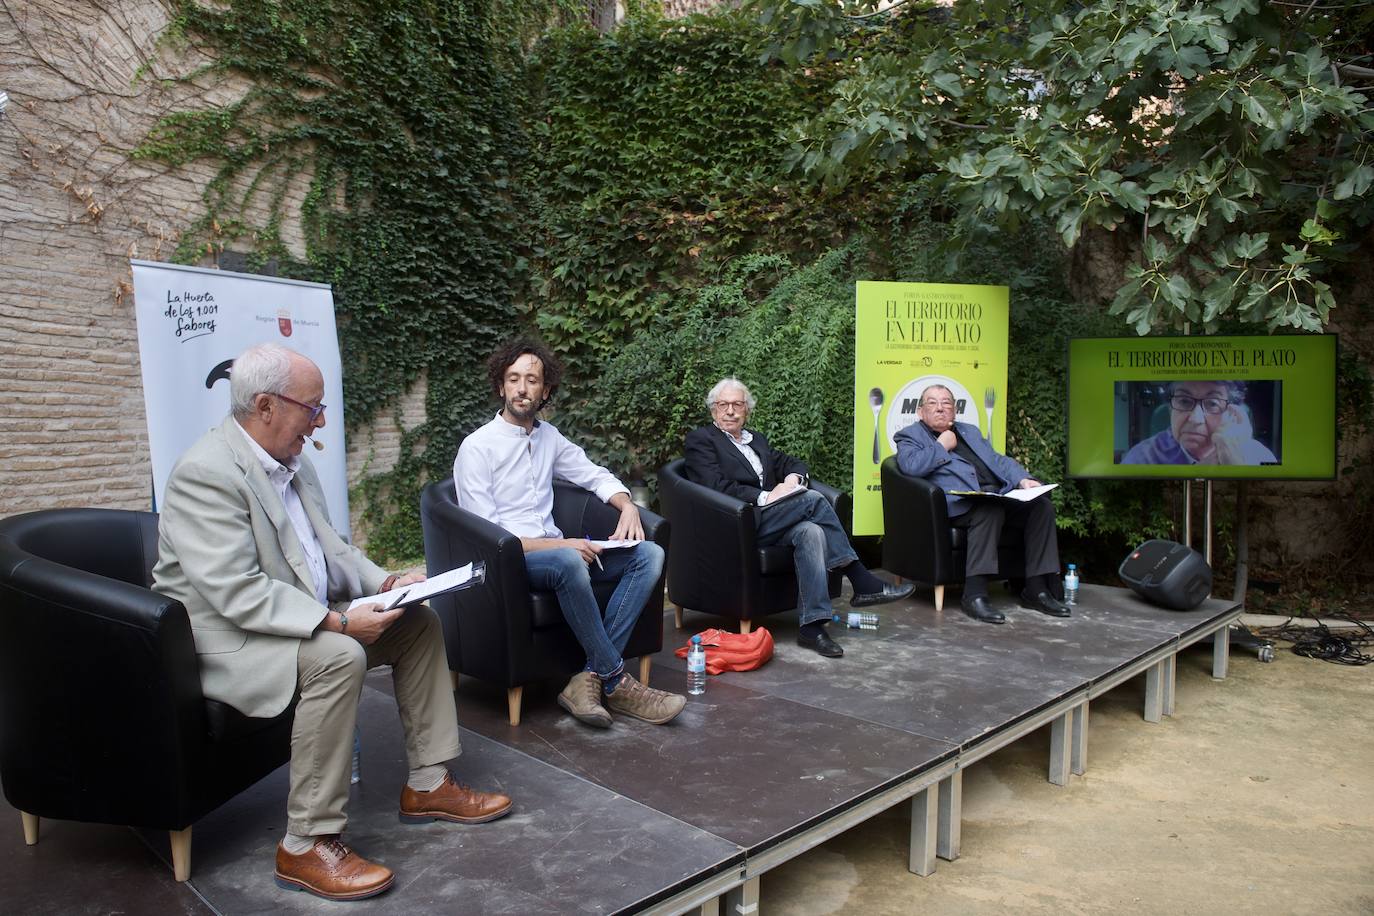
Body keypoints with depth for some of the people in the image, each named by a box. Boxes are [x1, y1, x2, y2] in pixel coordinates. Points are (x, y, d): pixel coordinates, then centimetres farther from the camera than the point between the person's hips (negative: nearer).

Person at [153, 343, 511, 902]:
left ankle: (427, 784, 9)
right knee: (338, 656, -34)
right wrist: (338, 620, -31)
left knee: (419, 621, 3)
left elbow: (329, 547, 14)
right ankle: (306, 845, -20)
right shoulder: (205, 473, -22)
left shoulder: (292, 461, 7)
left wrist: (385, 583, -2)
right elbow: (237, 594, -29)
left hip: (304, 619, 10)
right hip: (227, 639, -9)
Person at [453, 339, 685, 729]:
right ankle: (615, 681, -24)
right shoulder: (477, 447, -7)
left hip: (556, 549, 7)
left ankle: (590, 678, -22)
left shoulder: (549, 437, 13)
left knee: (650, 554, -13)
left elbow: (596, 476, 22)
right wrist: (560, 544, -21)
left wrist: (628, 506, -1)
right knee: (568, 562, -40)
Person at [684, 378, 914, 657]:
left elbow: (793, 464, 24)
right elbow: (717, 487, -9)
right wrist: (764, 497, -16)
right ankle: (862, 583, -18)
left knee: (811, 532, -28)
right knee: (813, 499, -22)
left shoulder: (756, 439, 28)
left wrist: (792, 480, -1)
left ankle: (812, 625, -30)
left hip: (771, 523, 7)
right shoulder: (700, 439, 5)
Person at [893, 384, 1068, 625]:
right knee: (989, 509, -37)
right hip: (959, 502, -7)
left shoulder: (970, 431, 32)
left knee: (1041, 505, -16)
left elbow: (998, 460, 23)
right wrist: (942, 446, 0)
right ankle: (974, 595, -37)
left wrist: (1023, 479, 5)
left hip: (999, 494, 7)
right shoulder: (910, 436, 11)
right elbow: (911, 465, -11)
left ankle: (1036, 589, -12)